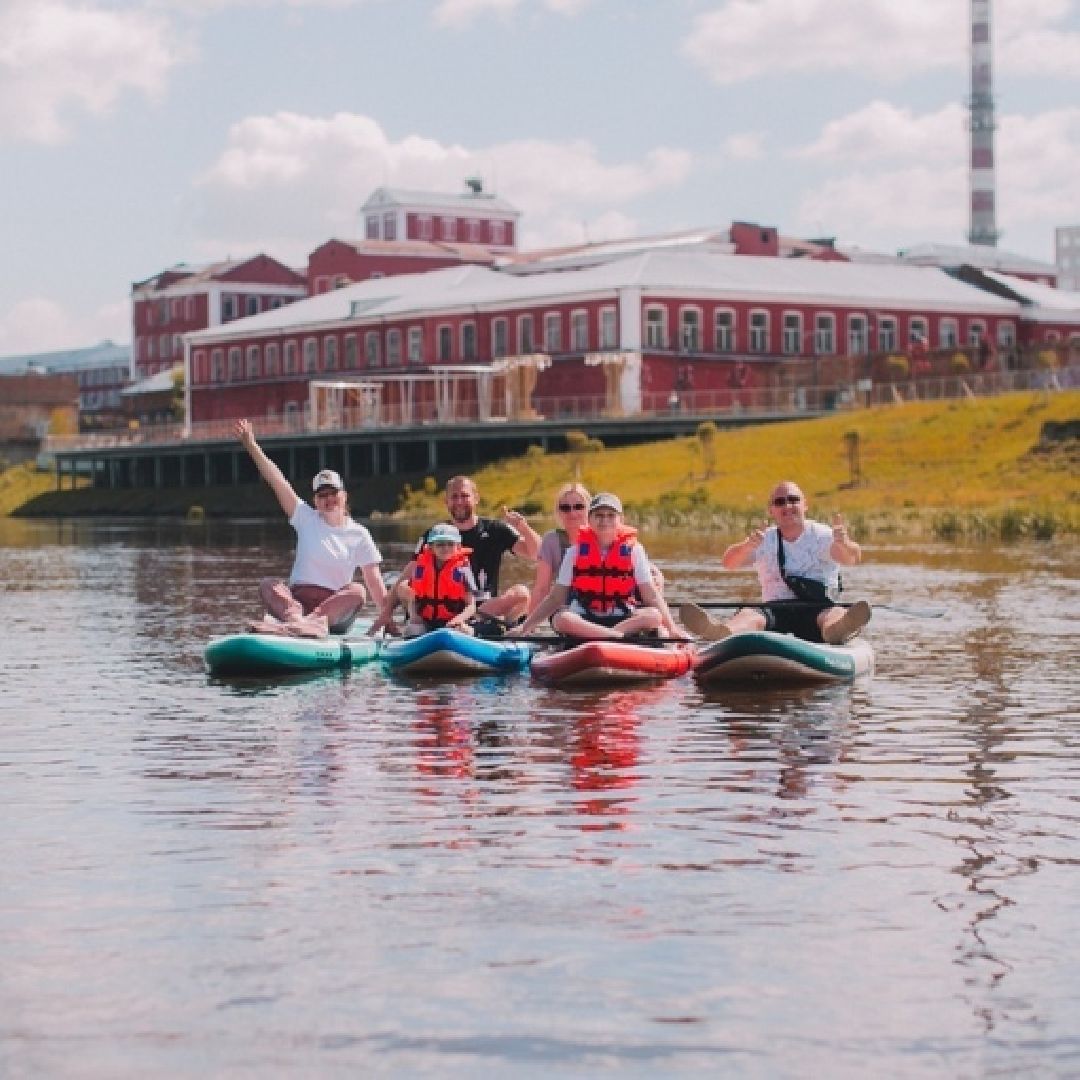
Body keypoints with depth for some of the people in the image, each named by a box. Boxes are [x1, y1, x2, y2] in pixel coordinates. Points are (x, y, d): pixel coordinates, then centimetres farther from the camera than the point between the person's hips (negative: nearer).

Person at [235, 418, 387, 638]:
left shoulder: (359, 534, 7)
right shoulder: (307, 520, 7)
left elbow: (375, 583, 4)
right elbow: (278, 482, -2)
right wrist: (251, 445, -11)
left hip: (335, 609, -1)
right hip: (295, 601, 1)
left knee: (357, 591, -31)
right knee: (267, 585, -27)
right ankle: (299, 621, -57)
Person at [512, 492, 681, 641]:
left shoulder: (633, 550, 4)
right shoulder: (576, 552, 6)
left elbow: (651, 595, -1)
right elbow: (555, 598, 6)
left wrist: (672, 629, -14)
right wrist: (524, 628, -2)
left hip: (623, 618, 0)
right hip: (584, 620, 0)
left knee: (653, 616, -31)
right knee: (561, 620, -33)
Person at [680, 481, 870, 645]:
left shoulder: (820, 535, 6)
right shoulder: (765, 539, 13)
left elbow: (852, 558, -13)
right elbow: (729, 562, -4)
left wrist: (844, 544, -38)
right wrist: (747, 546, -28)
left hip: (818, 608, -2)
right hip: (775, 610, 2)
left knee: (834, 615, -35)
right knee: (749, 614, -30)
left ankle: (841, 628, -74)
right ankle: (718, 631, -65)